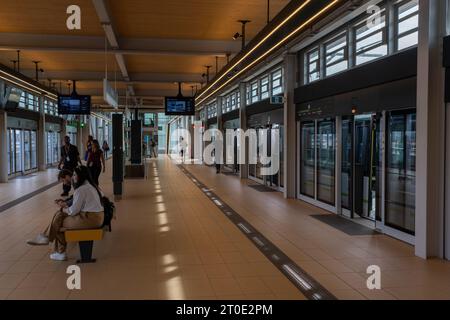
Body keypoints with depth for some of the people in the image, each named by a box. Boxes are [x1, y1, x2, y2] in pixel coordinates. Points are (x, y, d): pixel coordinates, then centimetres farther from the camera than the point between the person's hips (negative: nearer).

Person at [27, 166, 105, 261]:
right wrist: (66, 205, 10)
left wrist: (63, 209, 4)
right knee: (60, 215, 10)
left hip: (89, 219, -9)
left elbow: (73, 211, -14)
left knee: (59, 223, 3)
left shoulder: (81, 190, -16)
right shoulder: (90, 186, 14)